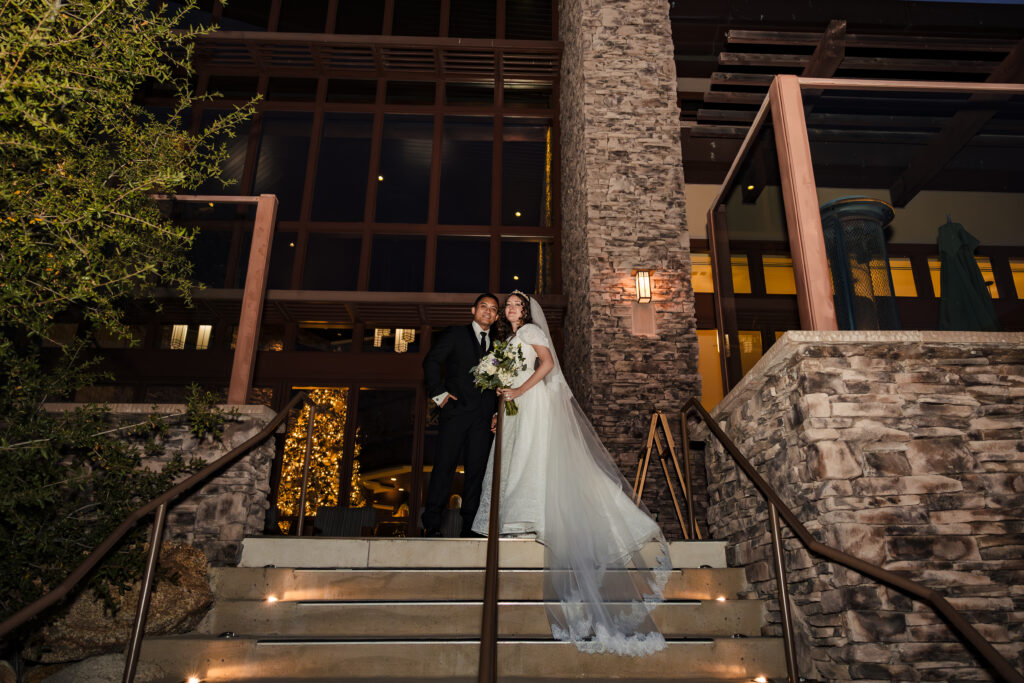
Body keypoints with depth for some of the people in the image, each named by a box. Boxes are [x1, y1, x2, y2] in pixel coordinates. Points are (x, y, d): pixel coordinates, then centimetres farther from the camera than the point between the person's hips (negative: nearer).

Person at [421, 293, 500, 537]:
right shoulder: (456, 334, 9)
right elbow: (431, 361, 1)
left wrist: (497, 412, 6)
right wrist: (438, 393, -7)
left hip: (483, 416, 4)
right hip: (457, 410, -4)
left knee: (477, 469, 2)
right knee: (445, 466, -5)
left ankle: (469, 526, 7)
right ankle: (432, 523, 0)